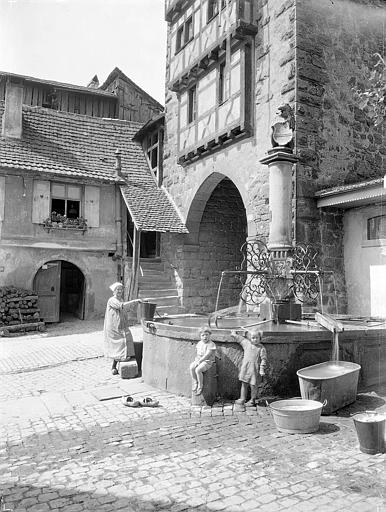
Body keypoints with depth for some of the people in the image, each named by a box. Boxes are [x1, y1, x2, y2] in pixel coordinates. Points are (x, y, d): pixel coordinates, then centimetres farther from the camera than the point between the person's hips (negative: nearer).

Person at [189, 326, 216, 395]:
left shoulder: (211, 344, -11)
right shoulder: (199, 343, 12)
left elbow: (207, 355, -19)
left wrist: (199, 361, -20)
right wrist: (196, 359, 1)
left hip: (207, 361, -7)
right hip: (199, 360, 7)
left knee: (198, 370, -30)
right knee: (191, 367, -22)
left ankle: (200, 386, -12)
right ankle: (195, 383, -5)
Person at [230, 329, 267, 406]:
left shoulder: (261, 348, -6)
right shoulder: (246, 343, 5)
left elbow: (263, 359, -7)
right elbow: (240, 339, 21)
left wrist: (262, 369, -12)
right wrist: (234, 334, 29)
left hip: (255, 369, -4)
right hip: (245, 368, 4)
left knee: (253, 385, 3)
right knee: (244, 384, 7)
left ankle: (252, 401, 18)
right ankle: (242, 399, 14)